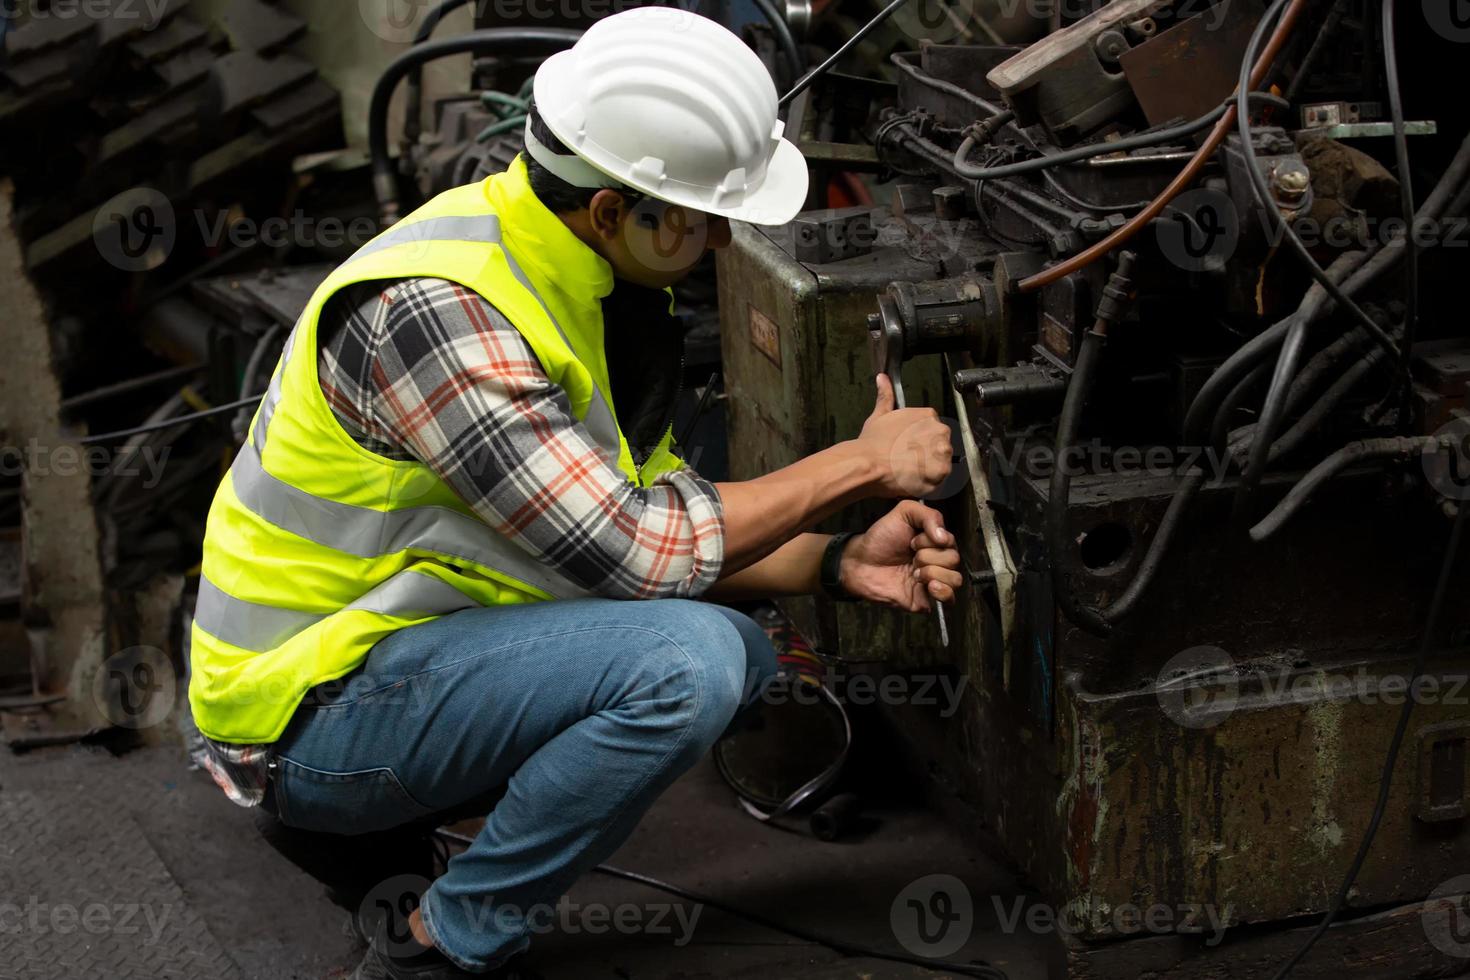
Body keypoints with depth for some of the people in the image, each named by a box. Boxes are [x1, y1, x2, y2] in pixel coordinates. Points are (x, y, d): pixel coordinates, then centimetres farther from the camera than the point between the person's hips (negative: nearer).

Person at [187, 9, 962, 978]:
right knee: (684, 661, -26)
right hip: (310, 714, -10)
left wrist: (838, 562, -4)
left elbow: (654, 504, 10)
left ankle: (391, 812, 9)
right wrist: (861, 463, -17)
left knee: (740, 652, 11)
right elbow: (637, 552, -26)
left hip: (418, 634, 10)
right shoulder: (434, 308, -28)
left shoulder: (589, 279, 2)